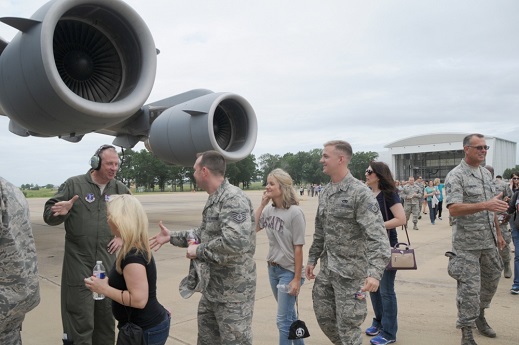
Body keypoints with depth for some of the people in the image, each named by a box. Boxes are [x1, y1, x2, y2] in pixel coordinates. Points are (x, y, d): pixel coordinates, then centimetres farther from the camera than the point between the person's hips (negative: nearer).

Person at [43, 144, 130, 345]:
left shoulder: (120, 189, 6)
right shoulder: (74, 184, -4)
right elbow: (48, 214, -2)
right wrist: (59, 213, -24)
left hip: (108, 262, 4)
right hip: (79, 262, -3)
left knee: (106, 316, 14)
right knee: (81, 319, 0)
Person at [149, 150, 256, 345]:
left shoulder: (234, 198, -22)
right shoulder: (214, 199, 10)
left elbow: (235, 242, -35)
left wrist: (199, 251, -22)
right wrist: (172, 237, 21)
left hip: (233, 291, -10)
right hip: (212, 288, 10)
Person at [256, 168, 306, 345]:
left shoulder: (295, 213, -18)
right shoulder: (269, 210, 0)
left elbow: (298, 248, -16)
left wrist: (297, 278, -15)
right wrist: (262, 204, -5)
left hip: (289, 271, -6)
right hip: (272, 269, 7)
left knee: (283, 320, -1)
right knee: (289, 314, 21)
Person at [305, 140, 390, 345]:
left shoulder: (360, 192, -17)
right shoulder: (325, 192, 8)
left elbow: (377, 235, -24)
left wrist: (375, 272, -34)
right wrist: (312, 259, 17)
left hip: (350, 271, -7)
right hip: (327, 268, 8)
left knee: (348, 325, 3)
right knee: (323, 315, 16)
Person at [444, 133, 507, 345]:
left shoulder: (486, 174, 12)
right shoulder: (456, 176, -13)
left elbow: (491, 209, 19)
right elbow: (453, 209, -25)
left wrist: (498, 233, 18)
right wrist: (485, 205, -34)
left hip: (489, 242, 8)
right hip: (467, 244, -8)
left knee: (491, 280, 19)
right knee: (470, 287, -3)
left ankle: (480, 316, 40)